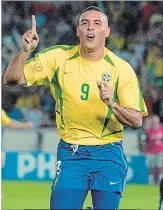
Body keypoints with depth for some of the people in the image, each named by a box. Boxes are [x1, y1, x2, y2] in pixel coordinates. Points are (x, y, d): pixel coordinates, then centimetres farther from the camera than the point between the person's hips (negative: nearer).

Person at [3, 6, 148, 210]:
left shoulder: (121, 68, -5)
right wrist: (25, 51, -21)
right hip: (70, 153, 0)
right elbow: (12, 78, -4)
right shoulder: (58, 57, -2)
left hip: (108, 154, 0)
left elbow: (136, 121, -8)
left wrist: (112, 104, -27)